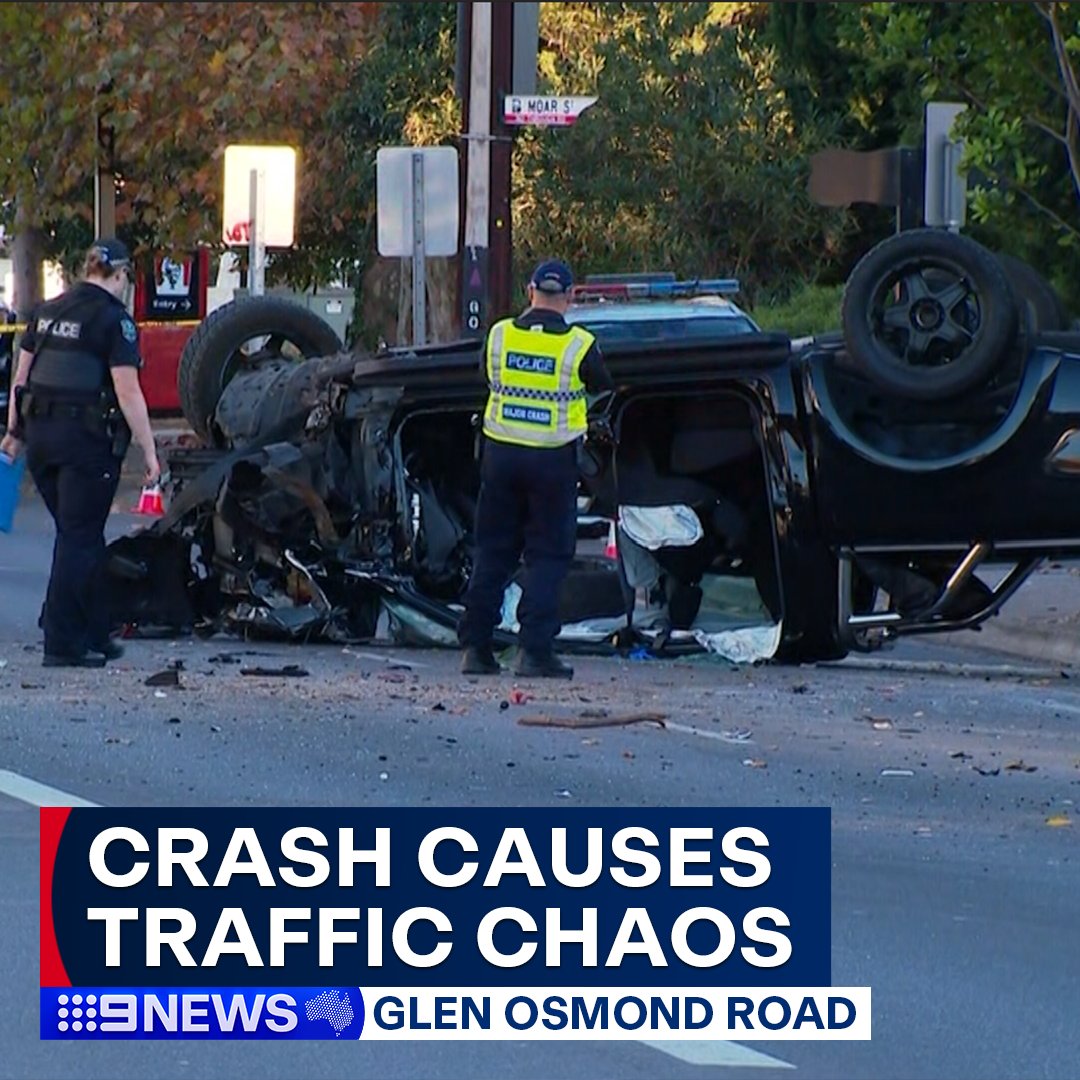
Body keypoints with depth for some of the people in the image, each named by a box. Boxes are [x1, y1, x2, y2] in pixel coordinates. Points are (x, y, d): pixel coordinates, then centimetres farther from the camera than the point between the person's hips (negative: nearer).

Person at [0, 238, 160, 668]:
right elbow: (128, 393, -13)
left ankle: (94, 636, 22)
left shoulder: (47, 311, 11)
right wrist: (149, 452, -9)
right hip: (88, 439, -6)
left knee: (79, 535, 16)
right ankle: (63, 643, -4)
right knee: (79, 538, -1)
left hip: (40, 434, 6)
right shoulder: (114, 319, -9)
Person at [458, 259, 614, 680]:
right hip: (553, 459, -3)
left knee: (492, 551, 11)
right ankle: (534, 650, -3)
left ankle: (475, 647, 10)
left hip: (500, 453, 3)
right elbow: (604, 388, 5)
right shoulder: (578, 345, -10)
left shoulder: (499, 335, -1)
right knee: (548, 555, 4)